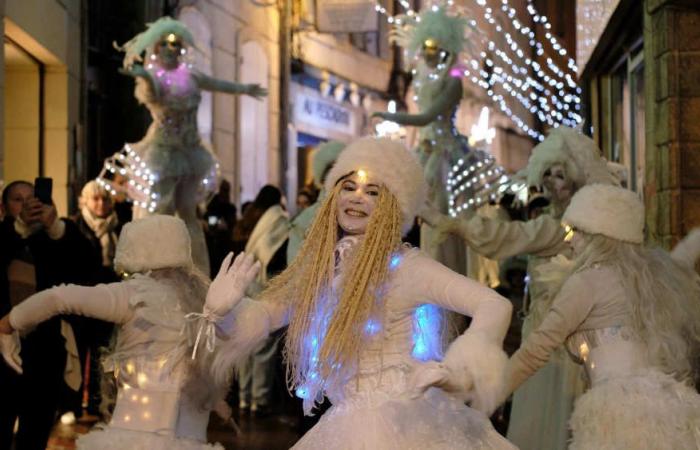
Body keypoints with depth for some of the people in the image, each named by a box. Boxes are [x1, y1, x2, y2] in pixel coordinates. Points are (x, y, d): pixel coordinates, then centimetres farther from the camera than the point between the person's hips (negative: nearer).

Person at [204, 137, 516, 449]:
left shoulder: (405, 266, -14)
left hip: (400, 423, -5)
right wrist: (226, 308, -10)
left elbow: (495, 305, -21)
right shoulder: (321, 269, 4)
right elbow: (265, 314, 11)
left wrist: (456, 370, -36)